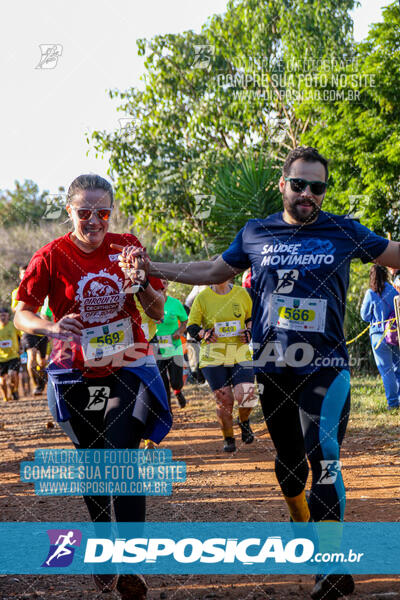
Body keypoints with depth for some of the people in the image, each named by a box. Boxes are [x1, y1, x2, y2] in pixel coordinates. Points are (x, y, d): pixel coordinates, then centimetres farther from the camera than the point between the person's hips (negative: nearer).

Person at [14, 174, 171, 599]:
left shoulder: (127, 246, -2)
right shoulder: (51, 257, -7)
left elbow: (158, 311, 2)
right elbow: (21, 313, -5)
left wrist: (141, 283, -20)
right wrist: (50, 327, -26)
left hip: (128, 368, -1)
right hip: (77, 374, 1)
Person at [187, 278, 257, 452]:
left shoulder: (242, 294, 8)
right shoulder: (203, 297, 2)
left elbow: (252, 318, 21)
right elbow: (191, 327, 4)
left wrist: (249, 331, 0)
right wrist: (203, 333, -16)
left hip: (240, 353, 1)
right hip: (213, 355, -1)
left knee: (247, 395, -14)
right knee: (224, 399, -5)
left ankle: (244, 422, 20)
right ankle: (228, 439, 16)